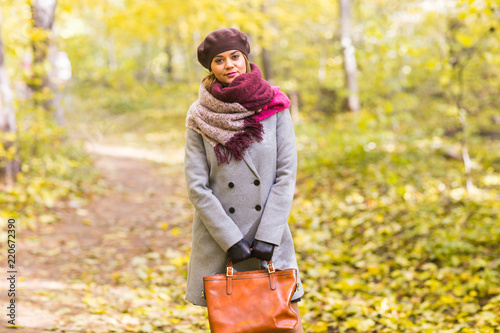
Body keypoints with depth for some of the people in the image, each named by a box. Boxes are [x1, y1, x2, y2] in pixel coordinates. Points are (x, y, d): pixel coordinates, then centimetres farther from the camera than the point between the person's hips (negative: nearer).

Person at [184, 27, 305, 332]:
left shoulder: (274, 108, -1)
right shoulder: (200, 118, -2)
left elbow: (287, 174, -3)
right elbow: (197, 186, -5)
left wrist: (268, 236, -10)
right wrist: (231, 240, -11)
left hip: (270, 238, 0)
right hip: (219, 241, 0)